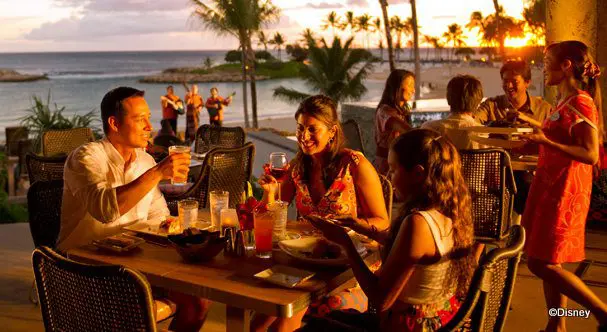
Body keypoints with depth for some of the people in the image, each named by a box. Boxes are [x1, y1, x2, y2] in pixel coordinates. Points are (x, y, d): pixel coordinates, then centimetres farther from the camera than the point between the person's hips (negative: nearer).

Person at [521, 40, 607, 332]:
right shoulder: (564, 103, 14)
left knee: (540, 263, -7)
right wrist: (534, 140, 22)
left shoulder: (581, 103, -14)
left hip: (563, 191, -9)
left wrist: (546, 141, -27)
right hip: (549, 187, 9)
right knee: (547, 263, 11)